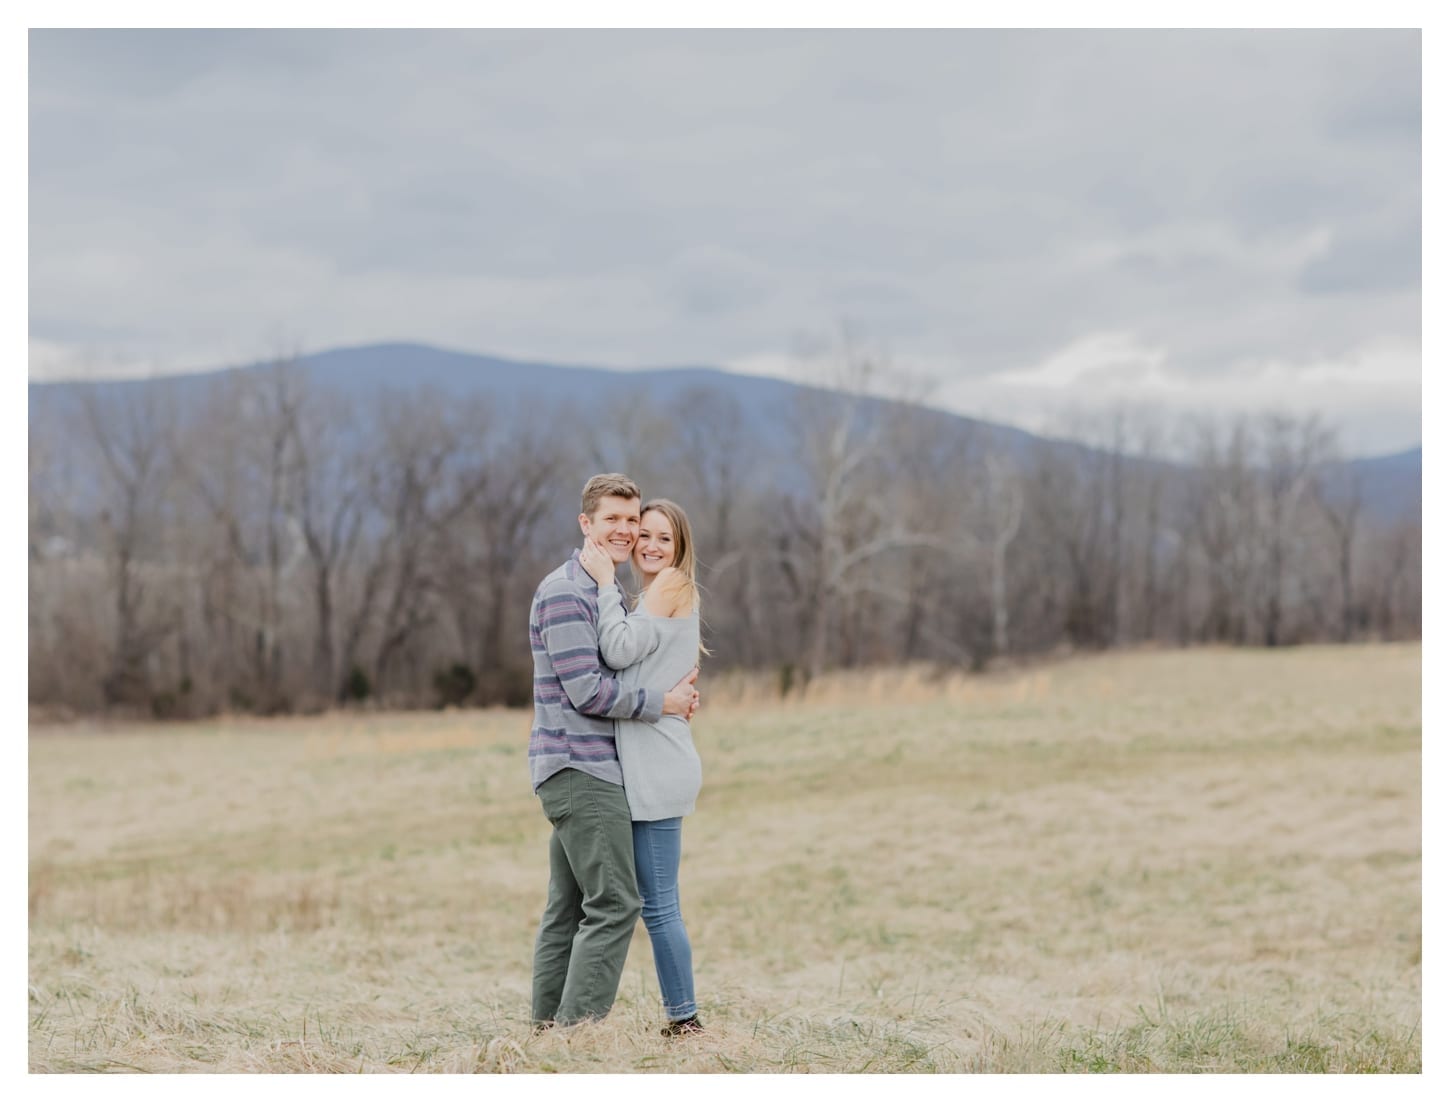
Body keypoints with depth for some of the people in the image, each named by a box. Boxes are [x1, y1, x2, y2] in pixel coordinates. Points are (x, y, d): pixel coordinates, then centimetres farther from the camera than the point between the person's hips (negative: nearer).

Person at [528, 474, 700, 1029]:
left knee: (569, 908, 10)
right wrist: (662, 703, -11)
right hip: (579, 769, -10)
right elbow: (586, 691, -19)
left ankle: (548, 1026, 13)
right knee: (614, 904, -13)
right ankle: (578, 1028, -13)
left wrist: (679, 688, 6)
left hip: (588, 770, 10)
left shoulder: (610, 592, 19)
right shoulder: (564, 593, -13)